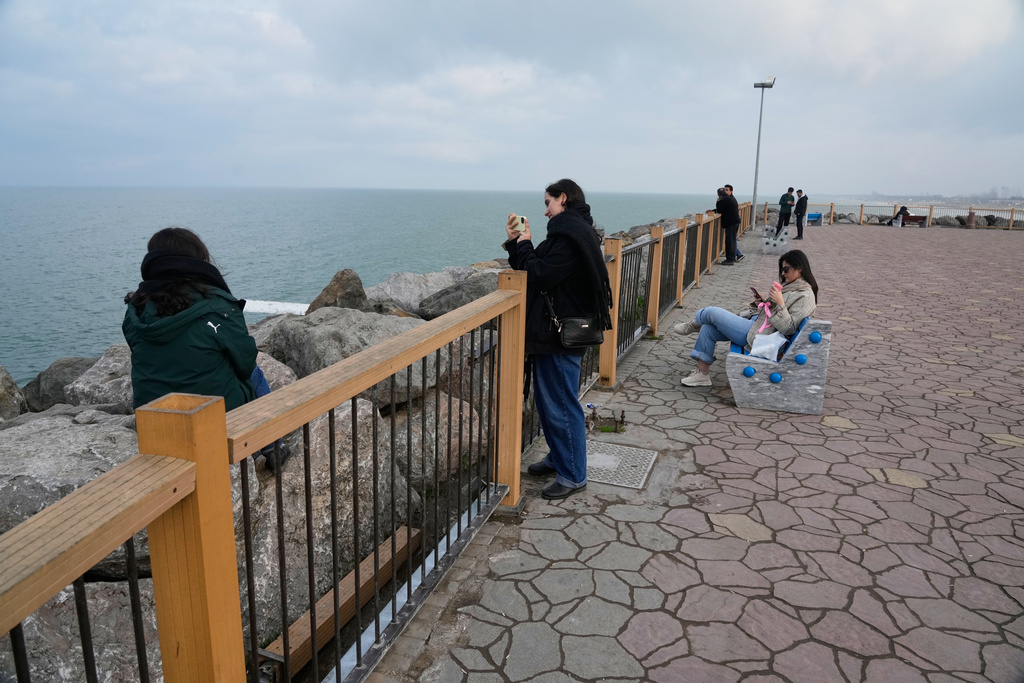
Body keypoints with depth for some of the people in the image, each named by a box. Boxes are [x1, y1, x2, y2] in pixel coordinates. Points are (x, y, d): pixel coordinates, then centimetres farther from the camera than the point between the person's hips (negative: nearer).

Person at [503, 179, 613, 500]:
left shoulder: (569, 234, -18)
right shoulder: (572, 230, 16)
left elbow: (540, 275, -23)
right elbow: (536, 269, 14)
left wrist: (524, 245, -8)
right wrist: (516, 242, 4)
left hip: (562, 336, -11)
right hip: (552, 332, 11)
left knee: (562, 406, -2)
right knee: (548, 401, 21)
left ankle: (573, 476, 11)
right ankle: (558, 458, 36)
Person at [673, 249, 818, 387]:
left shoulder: (805, 296, -12)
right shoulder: (790, 286, 18)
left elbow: (789, 328, -18)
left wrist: (780, 303, -26)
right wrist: (760, 303, 7)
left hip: (757, 334, -10)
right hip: (752, 322, 10)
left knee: (712, 312, -11)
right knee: (708, 329, 0)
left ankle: (692, 325, 23)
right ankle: (702, 374, 3)